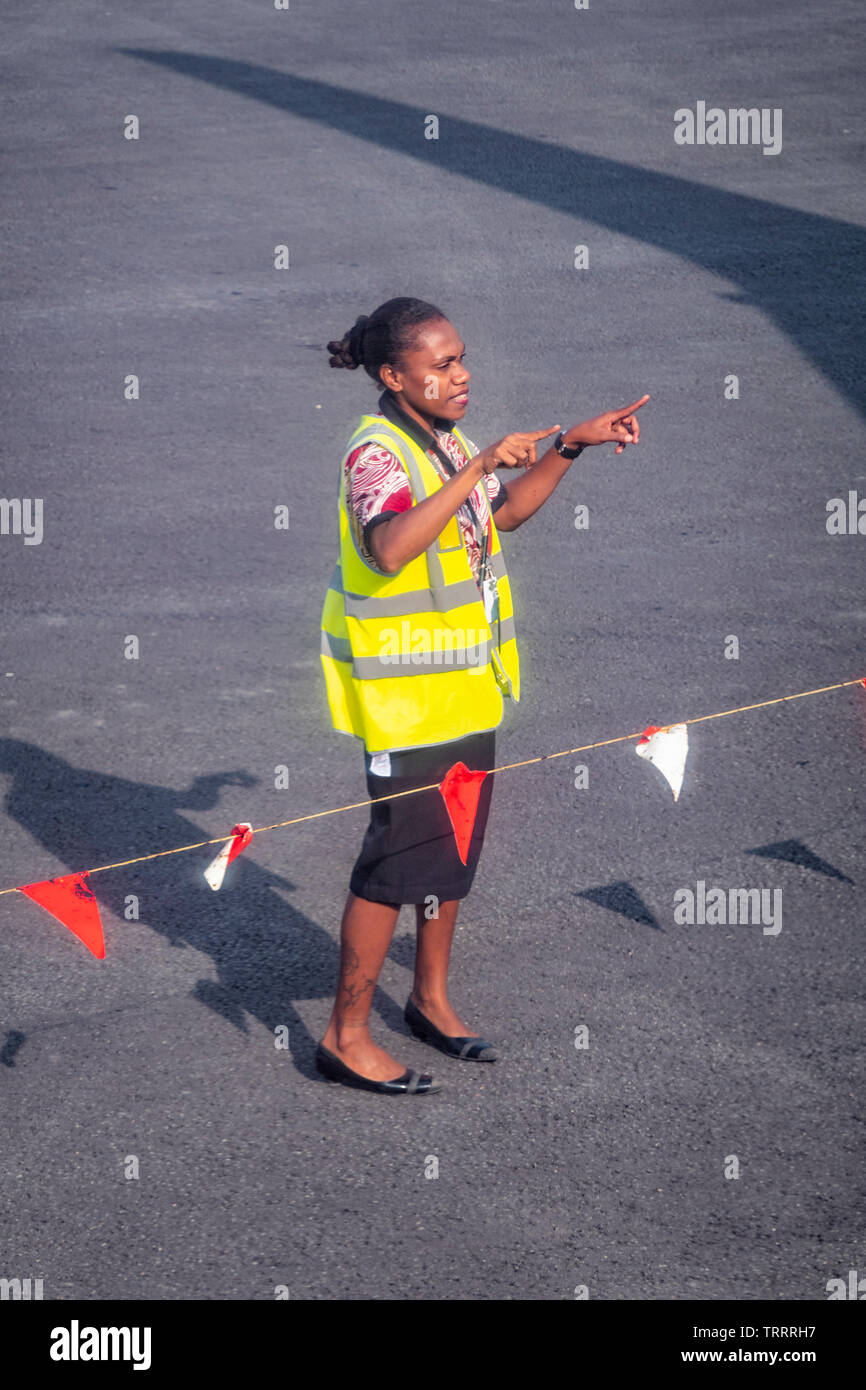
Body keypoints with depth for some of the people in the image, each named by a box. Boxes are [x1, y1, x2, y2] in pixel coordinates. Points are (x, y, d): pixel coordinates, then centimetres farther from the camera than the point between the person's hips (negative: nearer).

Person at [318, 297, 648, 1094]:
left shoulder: (445, 440, 7)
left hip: (465, 687, 9)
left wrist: (569, 447, 12)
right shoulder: (377, 452, -21)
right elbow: (390, 548, -41)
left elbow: (502, 514, 22)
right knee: (401, 856, -3)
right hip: (406, 697, -9)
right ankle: (347, 1036, 8)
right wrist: (479, 466, -42)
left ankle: (432, 999, 35)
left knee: (455, 845, 18)